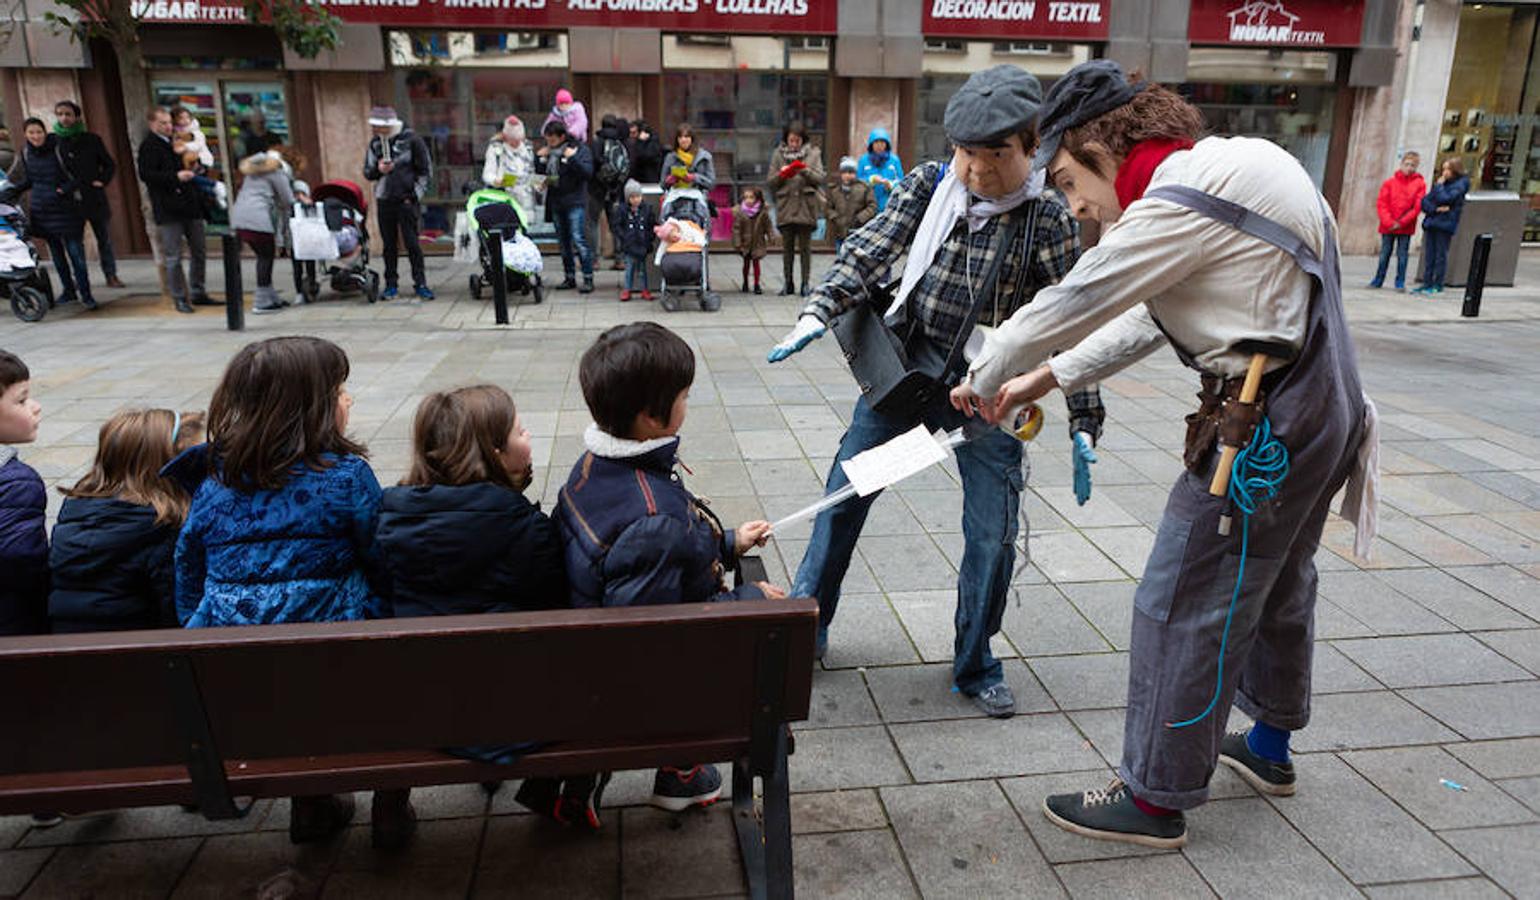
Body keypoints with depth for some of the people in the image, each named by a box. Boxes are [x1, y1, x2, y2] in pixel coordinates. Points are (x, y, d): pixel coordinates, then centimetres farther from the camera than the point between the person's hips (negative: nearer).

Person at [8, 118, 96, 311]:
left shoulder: (59, 148, -8)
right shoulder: (25, 153, 8)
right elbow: (27, 180, 20)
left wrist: (65, 189, -17)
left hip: (66, 208, -5)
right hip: (41, 210, 5)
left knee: (75, 251, -8)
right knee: (56, 253, 11)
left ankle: (85, 294, -2)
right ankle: (69, 289, 22)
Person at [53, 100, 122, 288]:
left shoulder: (91, 139, 1)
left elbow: (110, 165, 7)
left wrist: (102, 181, -6)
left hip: (94, 197, 0)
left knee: (103, 237, 7)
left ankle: (111, 275, 14)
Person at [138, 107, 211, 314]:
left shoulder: (173, 142, 18)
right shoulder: (148, 146, -6)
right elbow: (145, 174, -16)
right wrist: (176, 176, -23)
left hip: (189, 205, 8)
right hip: (168, 210, -8)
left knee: (200, 252, 11)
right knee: (173, 257, -2)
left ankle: (197, 293, 21)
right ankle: (179, 298, 4)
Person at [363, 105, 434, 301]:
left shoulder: (411, 139, -4)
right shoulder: (375, 142, 8)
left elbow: (425, 170, -1)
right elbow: (367, 172, 13)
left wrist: (414, 195, -6)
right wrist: (378, 169, -10)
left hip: (406, 199, -4)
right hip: (384, 200, 4)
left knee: (412, 242, -6)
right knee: (389, 243, 7)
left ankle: (420, 283, 1)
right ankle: (390, 285, 13)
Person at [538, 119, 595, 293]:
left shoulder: (580, 148, -5)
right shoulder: (548, 151, 11)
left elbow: (588, 172, -15)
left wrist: (572, 158, -23)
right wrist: (539, 157, 3)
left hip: (575, 202, -6)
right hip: (556, 203, 6)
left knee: (579, 240, -13)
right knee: (563, 242, 10)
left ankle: (588, 279, -10)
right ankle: (569, 278, 19)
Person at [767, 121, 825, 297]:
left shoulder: (813, 153, 6)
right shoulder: (778, 154, 9)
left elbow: (820, 178, -2)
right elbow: (771, 181, 6)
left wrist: (805, 170, -17)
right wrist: (782, 174, -13)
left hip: (806, 205, -1)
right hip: (785, 206, 1)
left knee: (805, 246, 0)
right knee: (787, 246, 6)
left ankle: (805, 283, 6)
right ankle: (787, 282, 13)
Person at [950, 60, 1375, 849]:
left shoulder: (1180, 205, -21)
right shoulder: (1228, 170, 11)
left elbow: (1071, 305, -15)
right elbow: (1146, 318, 15)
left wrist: (981, 381, 1)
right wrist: (1046, 378, 14)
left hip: (1264, 429, -10)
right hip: (1323, 407, 10)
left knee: (1181, 610, 1)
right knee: (1275, 588, 25)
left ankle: (1156, 800, 17)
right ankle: (1269, 747, 47)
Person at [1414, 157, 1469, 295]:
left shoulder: (1460, 184, -2)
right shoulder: (1438, 183, 17)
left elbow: (1444, 199, -16)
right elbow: (1424, 201, 8)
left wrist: (1439, 185, -3)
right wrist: (1436, 209, -8)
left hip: (1445, 224, -6)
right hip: (1431, 222, 6)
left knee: (1441, 255, -4)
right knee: (1429, 255, 6)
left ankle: (1438, 285, 0)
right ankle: (1427, 283, 9)